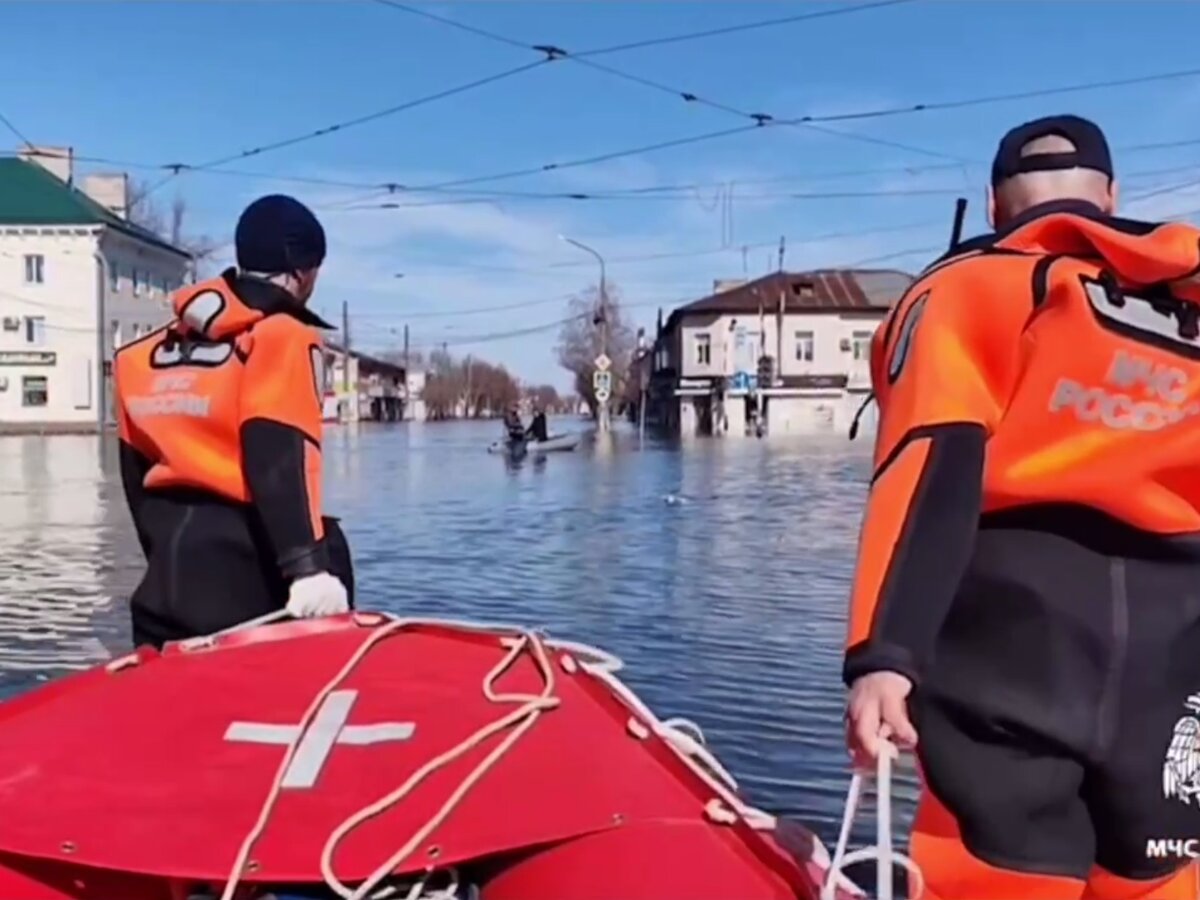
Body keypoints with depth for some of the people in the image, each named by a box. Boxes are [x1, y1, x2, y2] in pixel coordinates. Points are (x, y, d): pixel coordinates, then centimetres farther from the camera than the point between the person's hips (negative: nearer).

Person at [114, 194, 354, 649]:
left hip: (170, 576, 8)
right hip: (245, 570, -7)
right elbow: (280, 462, -20)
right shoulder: (281, 336, -7)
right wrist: (309, 567, -25)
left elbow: (137, 471, 18)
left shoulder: (146, 351, 16)